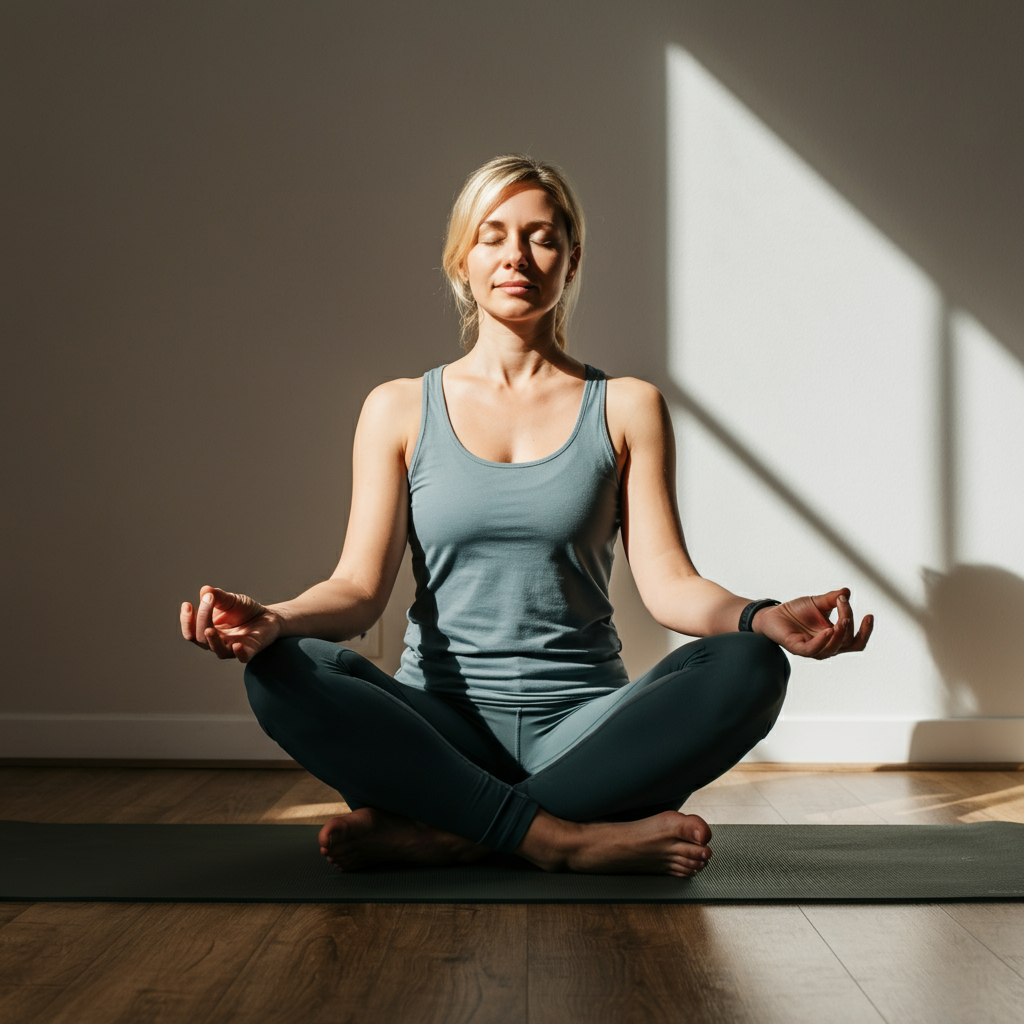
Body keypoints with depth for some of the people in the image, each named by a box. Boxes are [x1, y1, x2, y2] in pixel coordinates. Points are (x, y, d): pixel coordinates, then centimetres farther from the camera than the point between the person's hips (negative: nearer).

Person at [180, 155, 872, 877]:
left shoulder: (627, 409, 7)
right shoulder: (400, 410, 8)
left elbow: (667, 582, -1)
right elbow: (361, 586, -1)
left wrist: (762, 618, -23)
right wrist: (272, 621, -24)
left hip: (583, 724, 1)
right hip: (442, 727, 0)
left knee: (750, 669, -28)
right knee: (284, 672, -28)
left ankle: (439, 831, -26)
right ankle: (563, 838, -25)